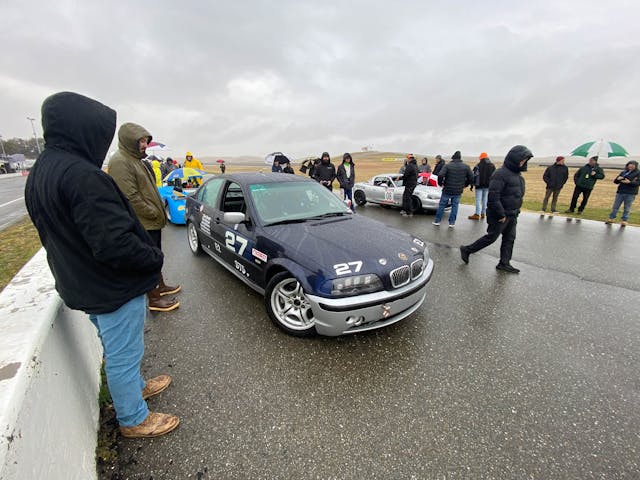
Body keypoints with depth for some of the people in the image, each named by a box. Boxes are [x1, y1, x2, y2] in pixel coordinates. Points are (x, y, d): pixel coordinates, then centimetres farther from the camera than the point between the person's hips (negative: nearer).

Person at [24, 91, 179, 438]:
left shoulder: (38, 174, 6)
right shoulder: (82, 175, -27)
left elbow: (58, 235, 12)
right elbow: (115, 244, -32)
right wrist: (155, 257, -16)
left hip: (80, 285, 9)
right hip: (114, 288, -9)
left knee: (116, 350, 27)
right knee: (123, 355, 10)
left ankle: (135, 385, 50)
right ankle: (133, 419, 31)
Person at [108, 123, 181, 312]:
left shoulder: (135, 159, 16)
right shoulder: (120, 162, -17)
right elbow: (131, 197, -23)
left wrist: (159, 211, 13)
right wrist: (155, 214, -15)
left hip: (152, 222, 10)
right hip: (142, 225, -10)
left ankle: (160, 286, 37)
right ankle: (154, 299, 11)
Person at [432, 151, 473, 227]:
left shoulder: (447, 165, -8)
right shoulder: (466, 167, 3)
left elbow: (440, 175, -19)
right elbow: (471, 178, 3)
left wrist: (441, 183, -3)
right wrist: (464, 185, 16)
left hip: (447, 190, -2)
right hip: (458, 191, 2)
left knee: (442, 205, 9)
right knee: (455, 206, 10)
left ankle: (437, 221, 14)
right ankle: (452, 223, 10)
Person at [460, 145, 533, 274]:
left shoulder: (517, 174, 12)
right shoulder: (501, 173, -18)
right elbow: (493, 196, -24)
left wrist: (516, 211, 16)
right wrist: (501, 214, -22)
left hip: (512, 215, 9)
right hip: (500, 215, -9)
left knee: (510, 239, 11)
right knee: (491, 237, -1)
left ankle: (504, 263, 20)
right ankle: (466, 250, 12)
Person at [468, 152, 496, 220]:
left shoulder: (478, 166, -7)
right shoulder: (492, 166, 9)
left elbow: (474, 176, -8)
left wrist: (472, 185, -2)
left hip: (479, 185, -5)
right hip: (488, 186, 5)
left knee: (478, 200, -3)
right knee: (485, 199, 12)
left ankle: (477, 214, -4)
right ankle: (483, 213, 17)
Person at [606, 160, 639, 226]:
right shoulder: (623, 172, 13)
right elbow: (615, 181, 13)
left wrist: (629, 182, -24)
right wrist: (618, 179, -9)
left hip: (630, 194, -3)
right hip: (620, 192, 3)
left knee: (627, 209, 3)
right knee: (615, 207, 4)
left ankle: (624, 221, 9)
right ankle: (611, 219, 12)